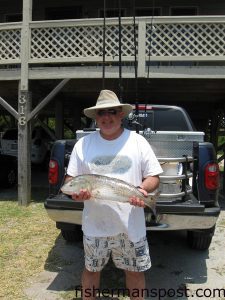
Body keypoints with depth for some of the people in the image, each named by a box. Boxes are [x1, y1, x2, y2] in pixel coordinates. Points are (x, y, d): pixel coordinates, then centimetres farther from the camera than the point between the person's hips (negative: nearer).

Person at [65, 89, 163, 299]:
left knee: (135, 270, 15)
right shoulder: (83, 144, 0)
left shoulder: (138, 142, -2)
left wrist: (143, 189, -20)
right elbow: (71, 178, 4)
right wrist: (75, 191, -18)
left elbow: (153, 177, 2)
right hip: (94, 225, 1)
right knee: (91, 269, 19)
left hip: (130, 225, -1)